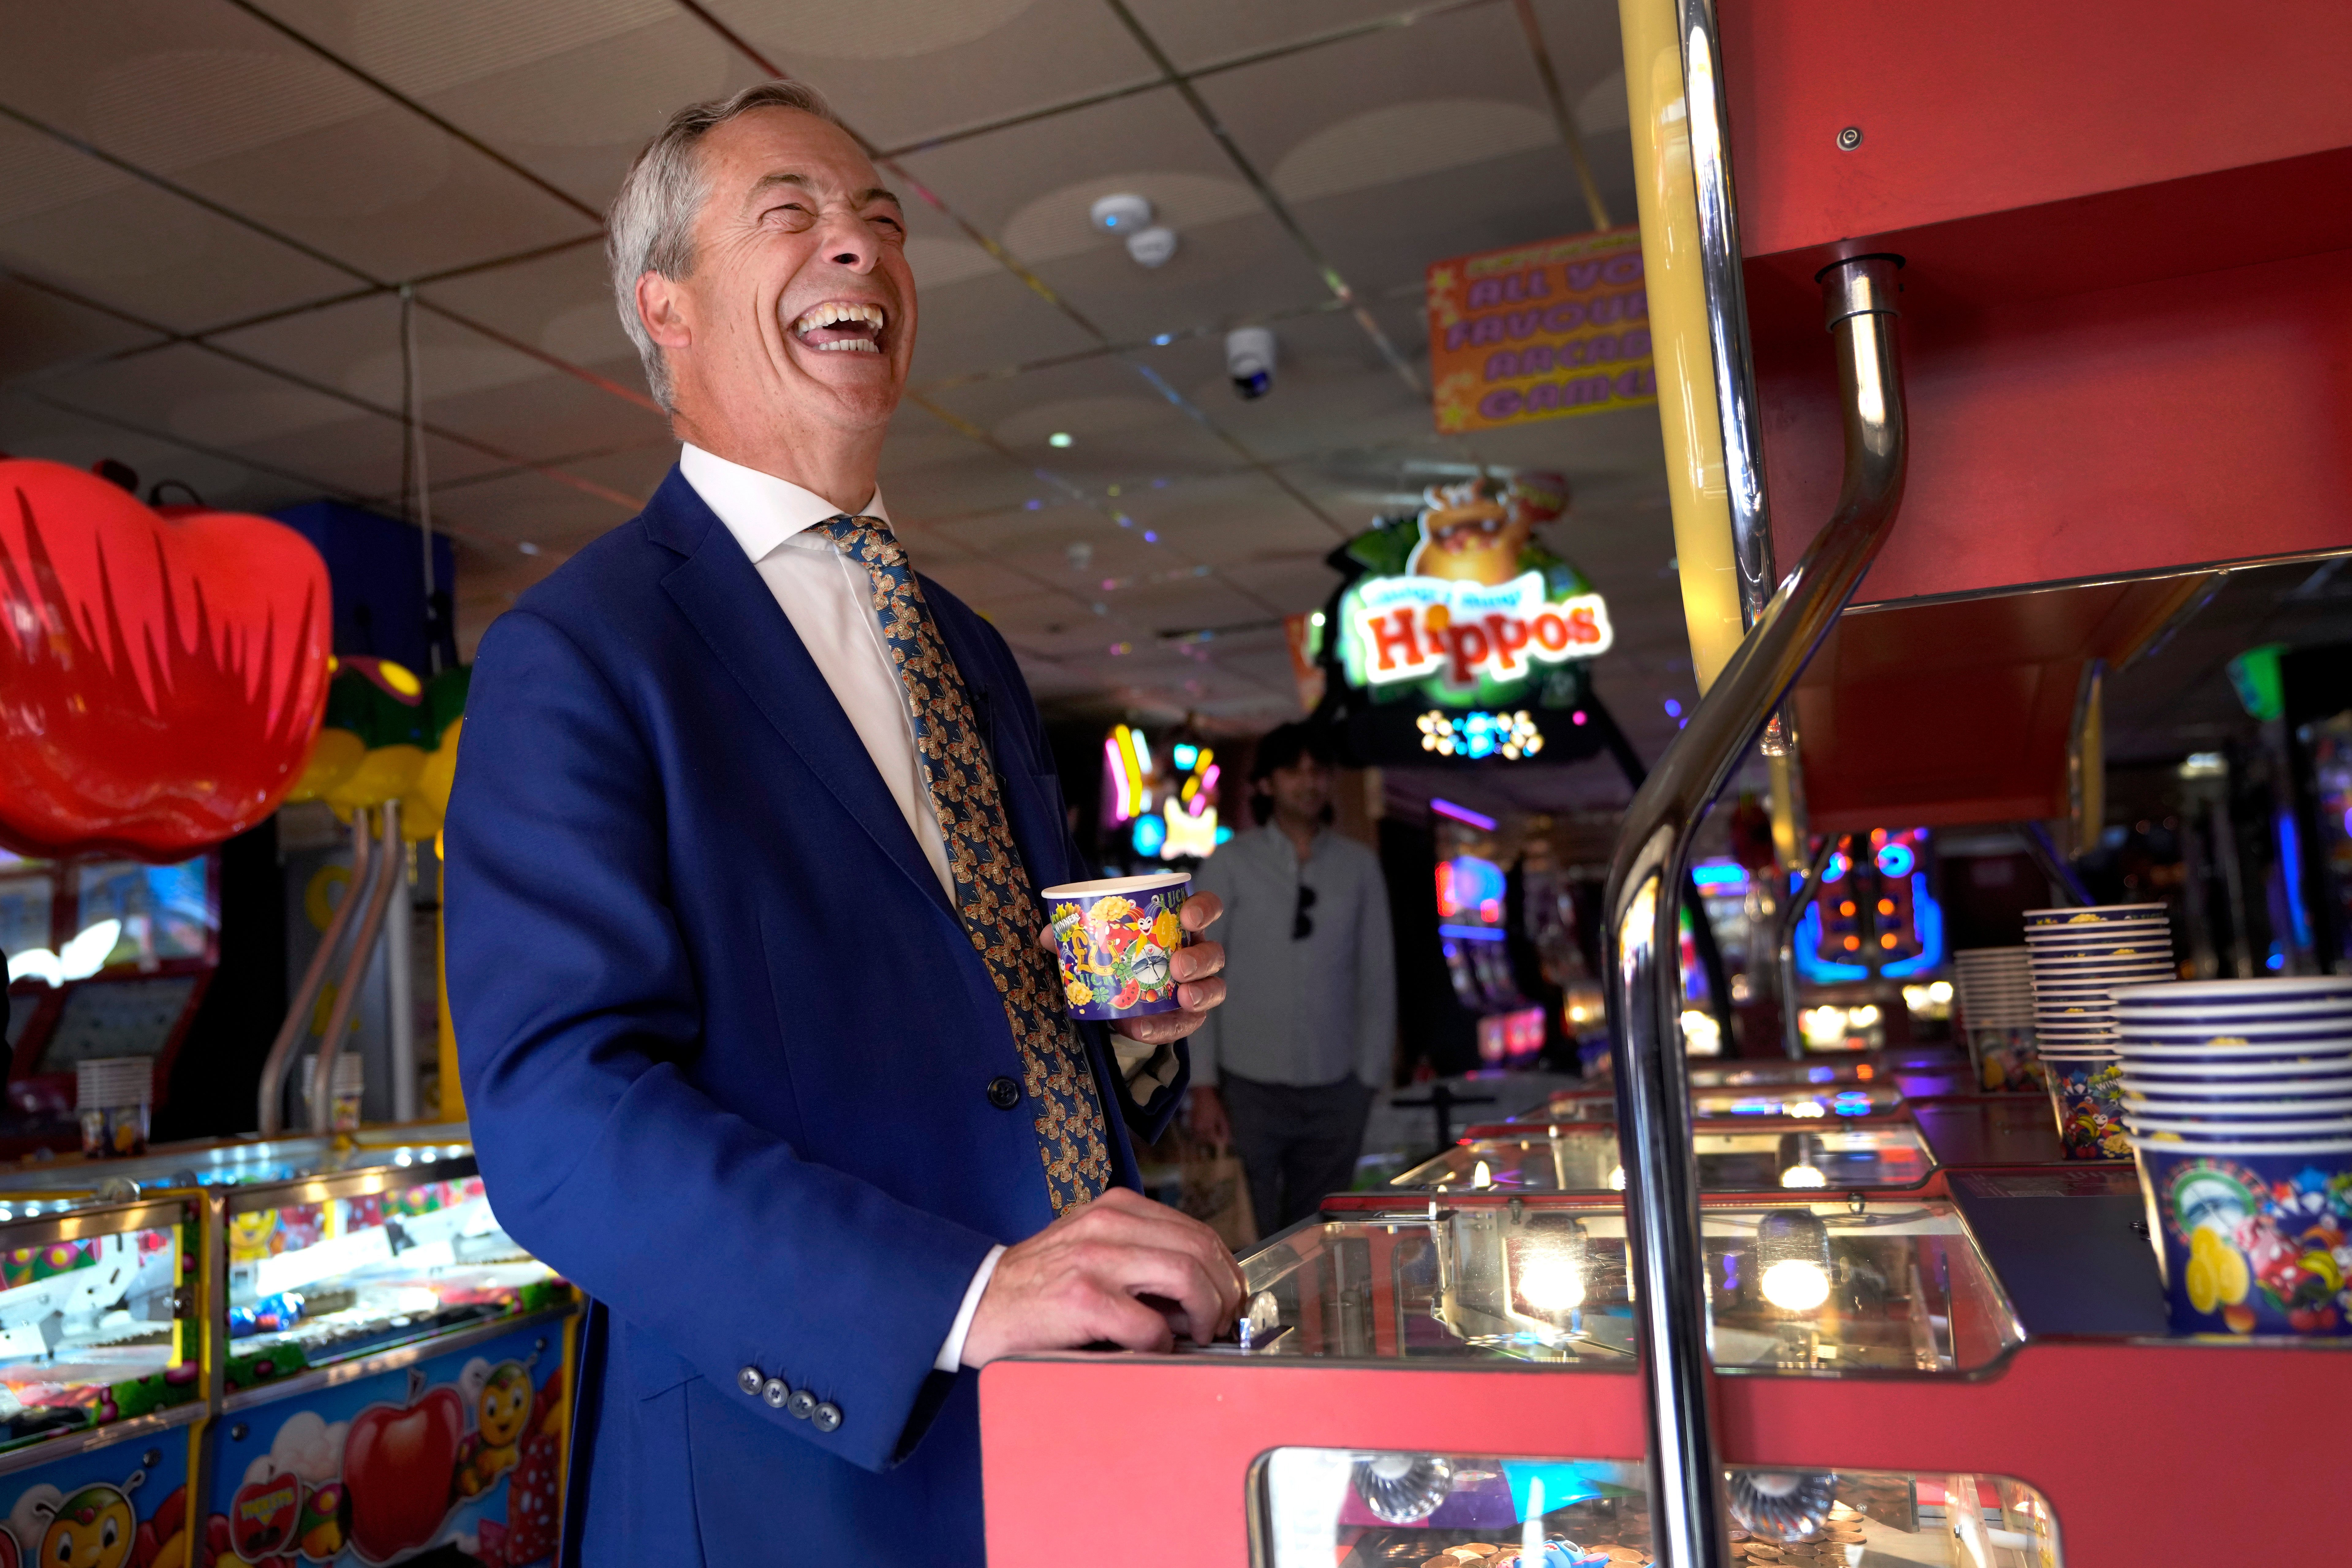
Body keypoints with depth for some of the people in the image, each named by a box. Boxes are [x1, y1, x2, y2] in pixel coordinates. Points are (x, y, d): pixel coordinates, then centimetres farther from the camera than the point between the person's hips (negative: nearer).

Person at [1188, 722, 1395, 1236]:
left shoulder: (1360, 866, 7)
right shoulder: (1230, 863, 1)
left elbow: (1378, 977, 9)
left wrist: (1370, 1076, 4)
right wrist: (1203, 1086, -5)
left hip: (1335, 1090, 2)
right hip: (1250, 1087, -2)